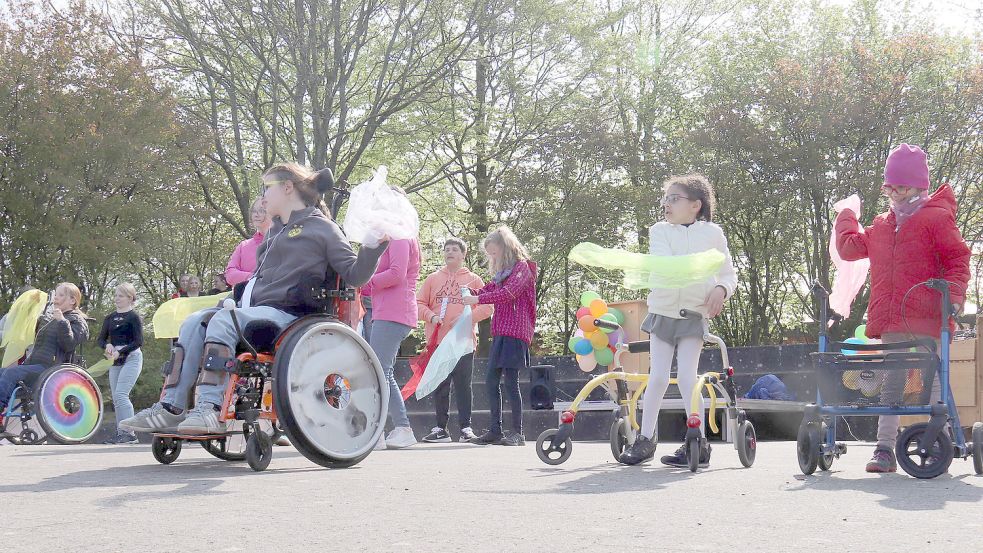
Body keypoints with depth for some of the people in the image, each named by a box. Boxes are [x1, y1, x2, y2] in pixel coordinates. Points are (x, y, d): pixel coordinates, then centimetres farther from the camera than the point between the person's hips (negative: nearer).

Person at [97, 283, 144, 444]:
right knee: (116, 398, 5)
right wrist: (107, 345, -8)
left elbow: (138, 342, -10)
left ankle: (129, 433, -17)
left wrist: (120, 352, -18)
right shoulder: (110, 318, 15)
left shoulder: (133, 317, -4)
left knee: (121, 394, -17)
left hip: (131, 358, -7)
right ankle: (120, 432, 11)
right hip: (115, 361, 7)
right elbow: (101, 339, 15)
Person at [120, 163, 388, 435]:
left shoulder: (322, 228, 1)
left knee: (223, 320, -31)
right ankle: (171, 409, -22)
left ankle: (211, 410, -40)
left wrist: (372, 249, -23)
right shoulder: (276, 230, 26)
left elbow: (355, 275, -7)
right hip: (257, 308, 8)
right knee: (194, 322, -13)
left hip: (287, 314, -8)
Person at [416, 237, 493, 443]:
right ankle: (441, 428, 9)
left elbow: (487, 306, 2)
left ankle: (466, 427, 2)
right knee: (439, 387, 4)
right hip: (437, 341, 2)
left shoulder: (473, 279, 8)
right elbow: (419, 303, 11)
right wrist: (430, 316, -9)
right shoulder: (433, 278, 12)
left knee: (463, 386, -1)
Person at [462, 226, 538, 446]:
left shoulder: (522, 267, -5)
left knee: (510, 381, -10)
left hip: (515, 332, -9)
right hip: (500, 332, 9)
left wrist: (478, 299, -20)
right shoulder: (502, 272, 24)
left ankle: (517, 432, -6)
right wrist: (471, 293, 0)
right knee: (491, 381, 6)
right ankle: (495, 430, 10)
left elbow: (508, 292, -19)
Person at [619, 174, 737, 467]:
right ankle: (646, 439, 11)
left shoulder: (712, 233, 3)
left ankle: (698, 443, -7)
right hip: (663, 310, 2)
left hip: (694, 314, -2)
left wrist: (721, 289, -15)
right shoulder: (659, 231, 3)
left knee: (686, 376, -12)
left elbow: (729, 274, 7)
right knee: (657, 377, -1)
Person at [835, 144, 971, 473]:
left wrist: (953, 294, -18)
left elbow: (958, 259, -6)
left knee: (932, 382, 0)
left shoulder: (936, 219, -2)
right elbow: (849, 247, 22)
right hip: (891, 323, 6)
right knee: (891, 384, 5)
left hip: (926, 320, -6)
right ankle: (885, 449, 6)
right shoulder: (881, 226, 17)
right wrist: (847, 216, 29)